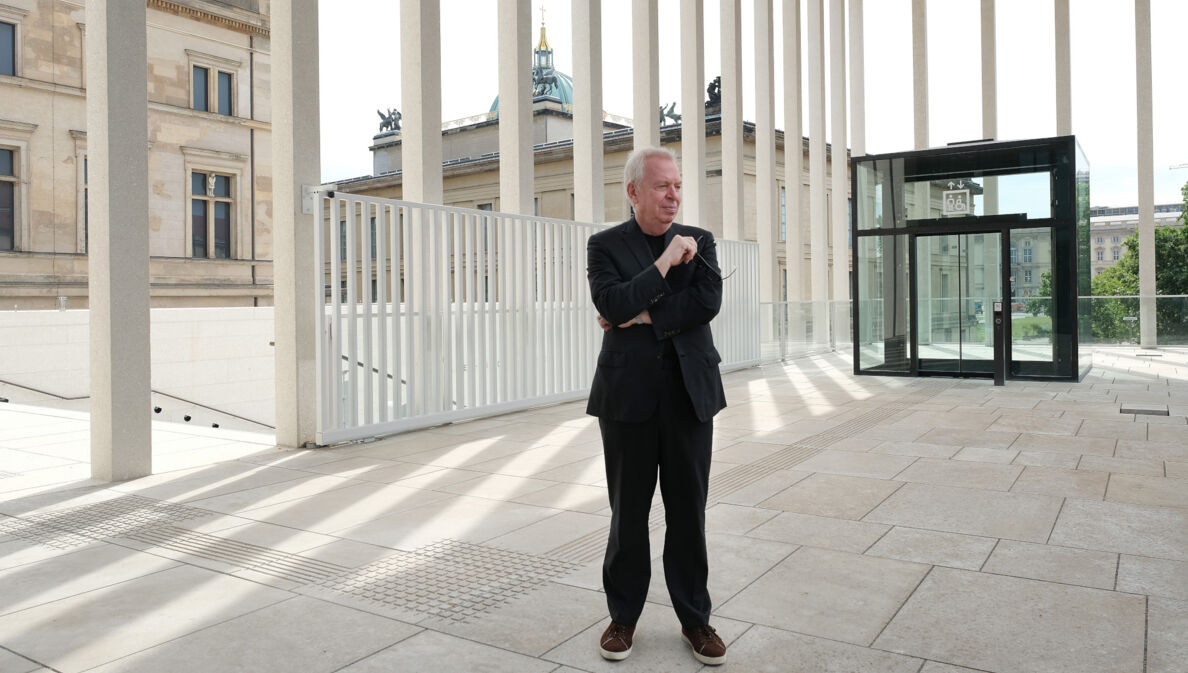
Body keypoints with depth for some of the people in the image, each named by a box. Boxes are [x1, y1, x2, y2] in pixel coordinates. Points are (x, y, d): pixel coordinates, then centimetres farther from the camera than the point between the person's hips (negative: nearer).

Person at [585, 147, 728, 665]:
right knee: (628, 511, 8)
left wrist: (642, 316, -11)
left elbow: (707, 302, -8)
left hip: (690, 391, 2)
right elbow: (613, 304, -15)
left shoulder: (698, 241, 8)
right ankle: (623, 615, 25)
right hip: (629, 394, -1)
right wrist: (665, 262, -14)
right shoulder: (605, 245, 2)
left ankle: (694, 617, 24)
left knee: (688, 510, 9)